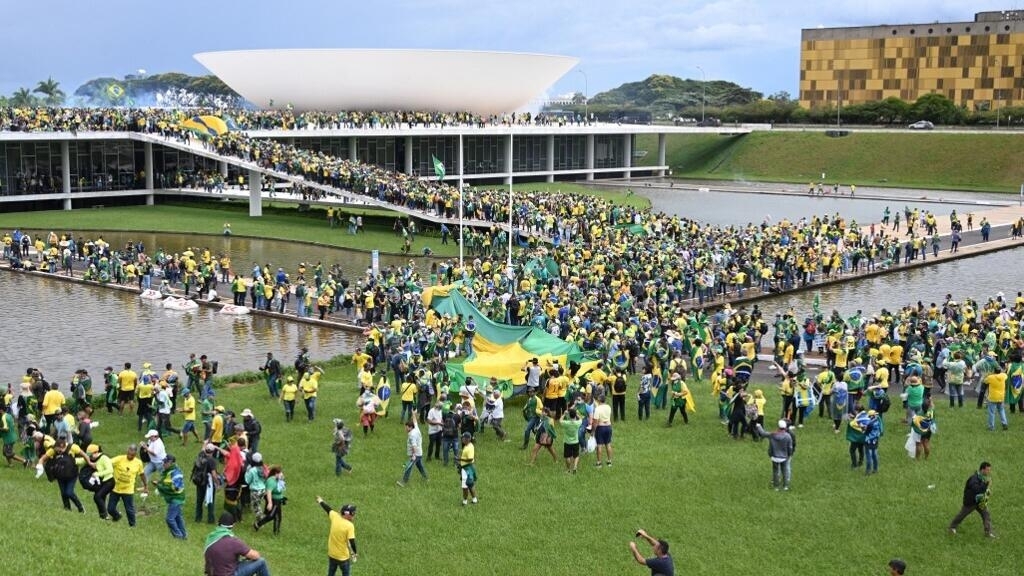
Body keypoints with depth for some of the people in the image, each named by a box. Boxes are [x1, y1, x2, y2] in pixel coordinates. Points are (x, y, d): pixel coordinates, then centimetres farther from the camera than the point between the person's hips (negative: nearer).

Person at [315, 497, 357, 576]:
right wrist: (355, 553, -9)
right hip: (343, 557, -6)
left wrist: (321, 501, 27)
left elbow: (328, 509, 9)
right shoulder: (350, 526, -25)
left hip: (331, 554, 6)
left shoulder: (335, 517, -10)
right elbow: (352, 541, -25)